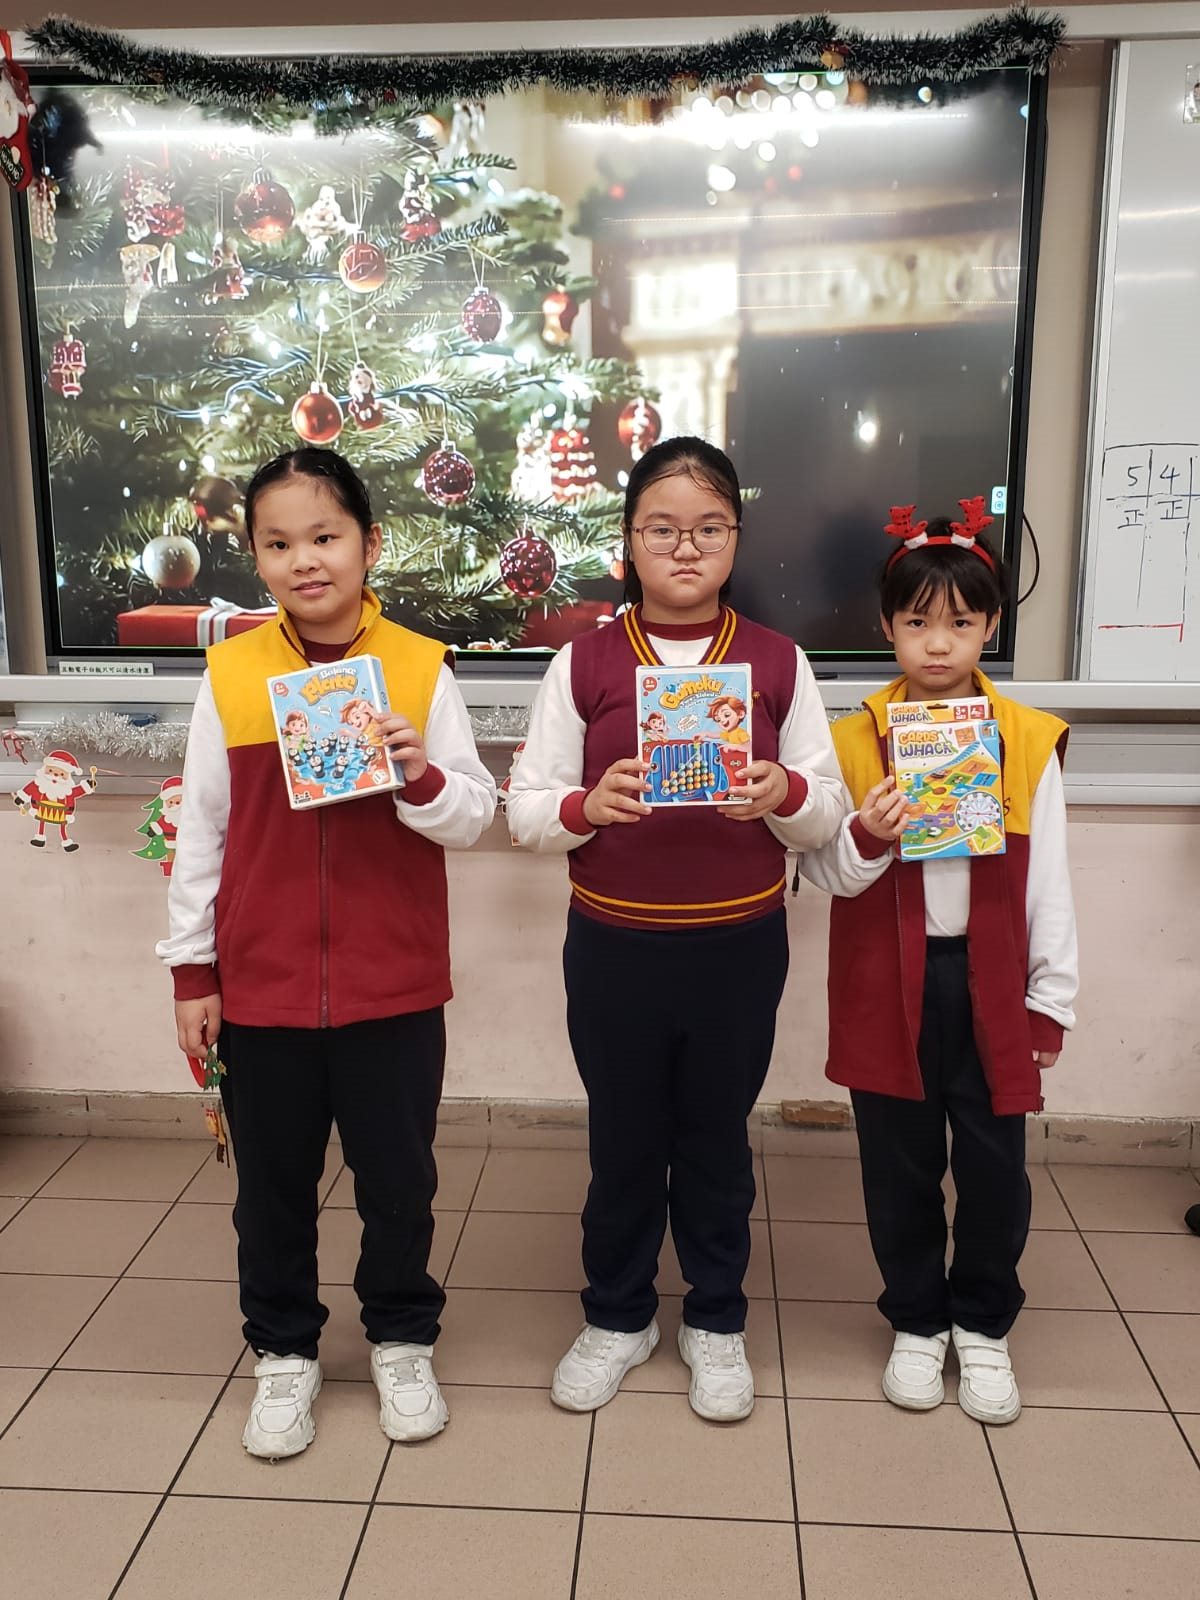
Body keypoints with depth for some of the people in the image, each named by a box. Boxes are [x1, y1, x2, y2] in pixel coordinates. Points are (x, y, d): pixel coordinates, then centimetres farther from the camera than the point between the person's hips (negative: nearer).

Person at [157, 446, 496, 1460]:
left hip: (394, 983, -1)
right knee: (273, 1181, 15)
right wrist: (192, 970, 4)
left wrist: (422, 777, -23)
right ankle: (284, 1350, 38)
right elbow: (201, 832, 3)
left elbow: (475, 818, -3)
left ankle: (404, 1338, 38)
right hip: (260, 982, 1)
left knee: (397, 1175, 14)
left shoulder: (421, 668, -6)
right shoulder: (230, 673, -3)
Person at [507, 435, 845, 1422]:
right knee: (623, 1139, 14)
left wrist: (784, 794, -20)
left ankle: (717, 1321, 37)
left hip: (739, 945, 1)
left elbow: (826, 820, 1)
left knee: (718, 1138, 15)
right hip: (613, 946, 0)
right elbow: (527, 812, -3)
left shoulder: (779, 663, 0)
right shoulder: (584, 663, -2)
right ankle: (618, 1316, 37)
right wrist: (587, 805, -24)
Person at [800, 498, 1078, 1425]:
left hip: (991, 982, 0)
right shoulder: (854, 741, -2)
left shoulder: (1030, 740, -1)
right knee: (901, 1166, 13)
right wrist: (867, 840, -22)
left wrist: (1052, 995, 2)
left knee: (994, 1166, 9)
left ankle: (983, 1327, 34)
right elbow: (826, 876, -1)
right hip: (888, 985, 0)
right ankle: (917, 1322, 34)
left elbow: (1049, 881, 2)